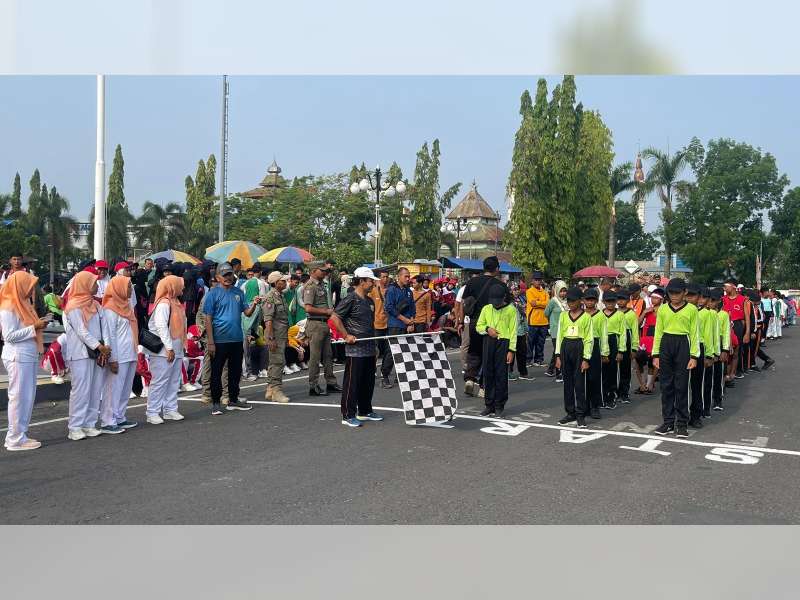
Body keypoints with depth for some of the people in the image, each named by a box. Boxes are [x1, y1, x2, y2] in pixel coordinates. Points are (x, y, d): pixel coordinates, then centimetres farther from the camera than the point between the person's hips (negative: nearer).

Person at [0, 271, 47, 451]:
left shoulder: (21, 303, 15)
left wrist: (38, 325, 5)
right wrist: (34, 327, -18)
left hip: (29, 356, 9)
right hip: (18, 357, -9)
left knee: (28, 396, 12)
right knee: (19, 396, -4)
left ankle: (18, 435, 20)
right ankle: (16, 439, 3)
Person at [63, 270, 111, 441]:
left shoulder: (95, 304, 15)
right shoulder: (74, 306, -5)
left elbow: (103, 326, 8)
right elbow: (81, 331, -12)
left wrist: (105, 346, -7)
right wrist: (100, 346, -16)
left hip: (97, 354, 7)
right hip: (80, 354, -7)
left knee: (96, 390, 6)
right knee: (81, 390, -7)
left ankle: (89, 424, 12)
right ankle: (75, 427, -1)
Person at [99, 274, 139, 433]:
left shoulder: (126, 306, 16)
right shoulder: (110, 309, -9)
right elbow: (110, 336, -13)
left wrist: (135, 352, 15)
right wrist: (113, 359, -16)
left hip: (130, 355, 8)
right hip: (119, 357, -8)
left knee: (126, 390, 12)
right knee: (114, 389, -4)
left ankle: (119, 418, 20)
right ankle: (107, 422, 1)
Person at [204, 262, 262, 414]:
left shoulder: (239, 292, 9)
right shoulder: (213, 293, -5)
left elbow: (247, 313, 8)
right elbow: (208, 319, -8)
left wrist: (254, 304, -14)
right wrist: (210, 342, -13)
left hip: (237, 339, 5)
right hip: (219, 340, -5)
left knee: (235, 371, 13)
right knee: (216, 372, 4)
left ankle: (233, 400, 26)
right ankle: (215, 403, 14)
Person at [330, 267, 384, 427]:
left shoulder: (369, 301, 14)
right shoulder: (350, 299, -12)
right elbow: (334, 317, -14)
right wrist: (346, 336, -15)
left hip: (369, 348, 9)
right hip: (355, 349, -9)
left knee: (368, 381, 15)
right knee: (352, 382, -3)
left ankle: (365, 411, 28)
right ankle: (348, 415, 4)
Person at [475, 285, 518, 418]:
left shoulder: (510, 309, -1)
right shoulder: (486, 309, 9)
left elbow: (513, 331, -2)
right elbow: (478, 326, 15)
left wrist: (511, 350, -8)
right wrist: (487, 329, -7)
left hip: (503, 343, -3)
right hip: (488, 342, 3)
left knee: (501, 375, -2)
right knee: (488, 374, 5)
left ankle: (499, 406, 8)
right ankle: (489, 405, 15)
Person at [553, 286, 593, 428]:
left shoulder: (586, 317, -2)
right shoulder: (563, 315, 10)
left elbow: (589, 339, -4)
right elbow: (559, 336, 11)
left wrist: (586, 359, -9)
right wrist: (558, 355, 5)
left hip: (579, 349, -4)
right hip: (565, 348, 4)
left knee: (579, 383, -3)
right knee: (567, 382, 9)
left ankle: (581, 415, 4)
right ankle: (570, 413, 18)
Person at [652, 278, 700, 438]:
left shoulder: (691, 309, 0)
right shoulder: (663, 308, 7)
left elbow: (695, 334, 0)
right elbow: (658, 332, 9)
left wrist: (694, 356, -6)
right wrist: (656, 354, 4)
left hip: (683, 345, -3)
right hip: (666, 345, 3)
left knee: (681, 386, -1)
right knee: (666, 385, 6)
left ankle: (682, 423, 9)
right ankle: (668, 422, 15)